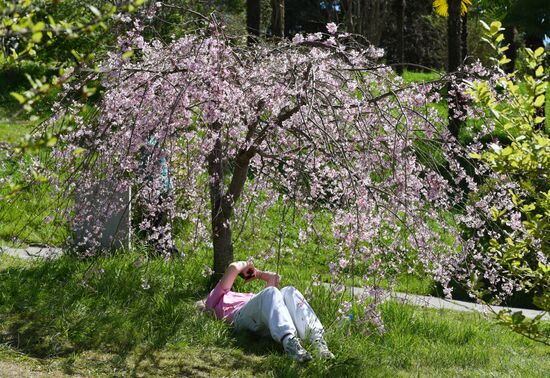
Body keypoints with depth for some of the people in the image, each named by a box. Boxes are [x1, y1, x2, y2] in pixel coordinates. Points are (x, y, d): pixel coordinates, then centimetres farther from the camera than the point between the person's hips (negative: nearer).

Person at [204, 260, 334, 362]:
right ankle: (289, 341, -61)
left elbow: (274, 277, 54)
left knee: (289, 291, -26)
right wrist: (246, 264, 39)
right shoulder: (214, 298, 36)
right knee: (270, 292, -34)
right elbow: (233, 267, 23)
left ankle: (317, 338, -51)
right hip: (242, 316, -5)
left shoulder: (248, 296, 51)